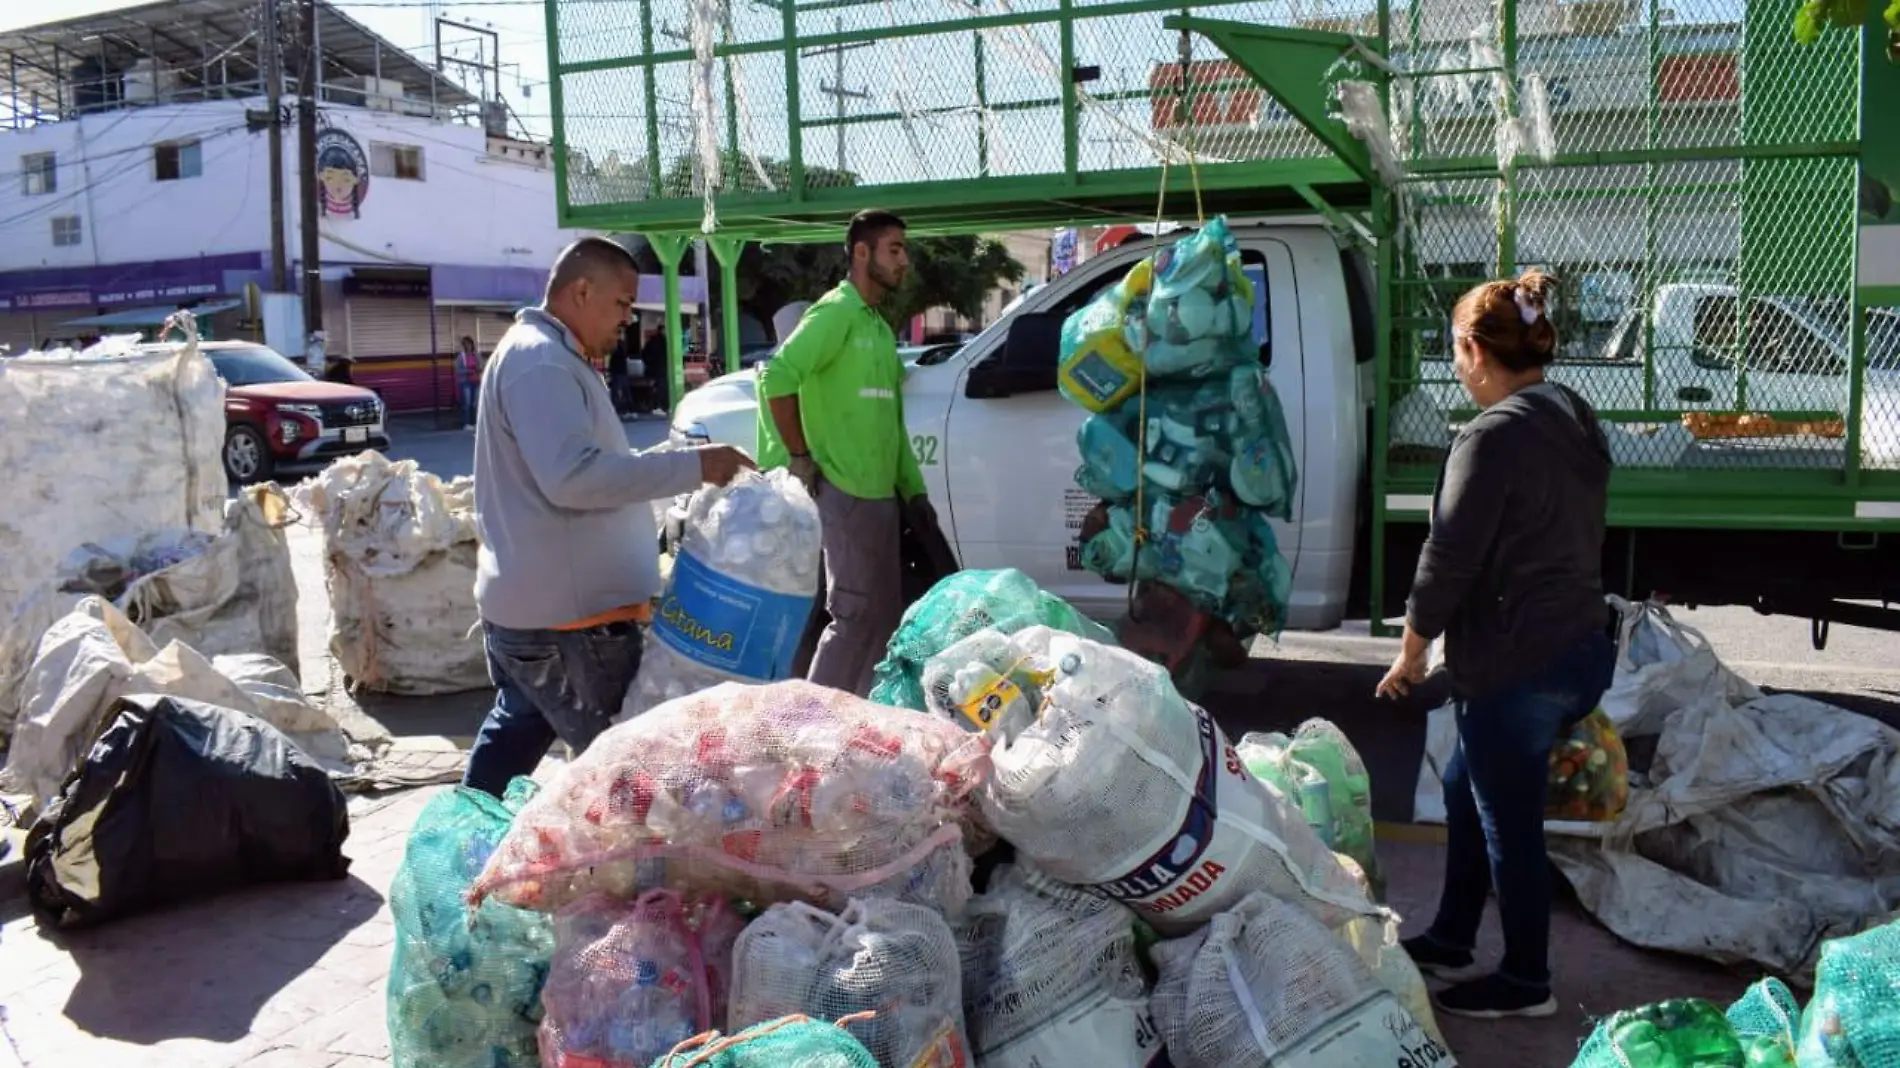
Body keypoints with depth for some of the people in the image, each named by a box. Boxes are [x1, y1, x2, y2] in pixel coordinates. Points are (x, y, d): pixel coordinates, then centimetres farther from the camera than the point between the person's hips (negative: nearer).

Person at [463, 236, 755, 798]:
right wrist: (692, 466, -28)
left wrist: (684, 468, 19)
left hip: (528, 604, 11)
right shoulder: (540, 362, -18)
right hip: (562, 615, -11)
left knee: (515, 735, 23)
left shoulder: (549, 358, 18)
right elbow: (572, 476, -30)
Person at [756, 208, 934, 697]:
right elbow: (776, 377, -22)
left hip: (881, 494, 9)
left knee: (884, 615, 13)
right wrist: (800, 458, -17)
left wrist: (912, 489, 15)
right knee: (855, 615, -6)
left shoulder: (879, 326, 18)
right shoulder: (836, 312, -10)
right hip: (846, 493, -9)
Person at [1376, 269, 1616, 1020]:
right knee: (1467, 788, 23)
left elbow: (1449, 558, -19)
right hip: (1579, 649, 9)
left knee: (1509, 822, 7)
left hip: (1514, 666, -9)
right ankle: (1451, 942, 36)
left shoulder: (1495, 436, -19)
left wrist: (1413, 650, -5)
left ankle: (1526, 982, 23)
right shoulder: (1575, 422, 9)